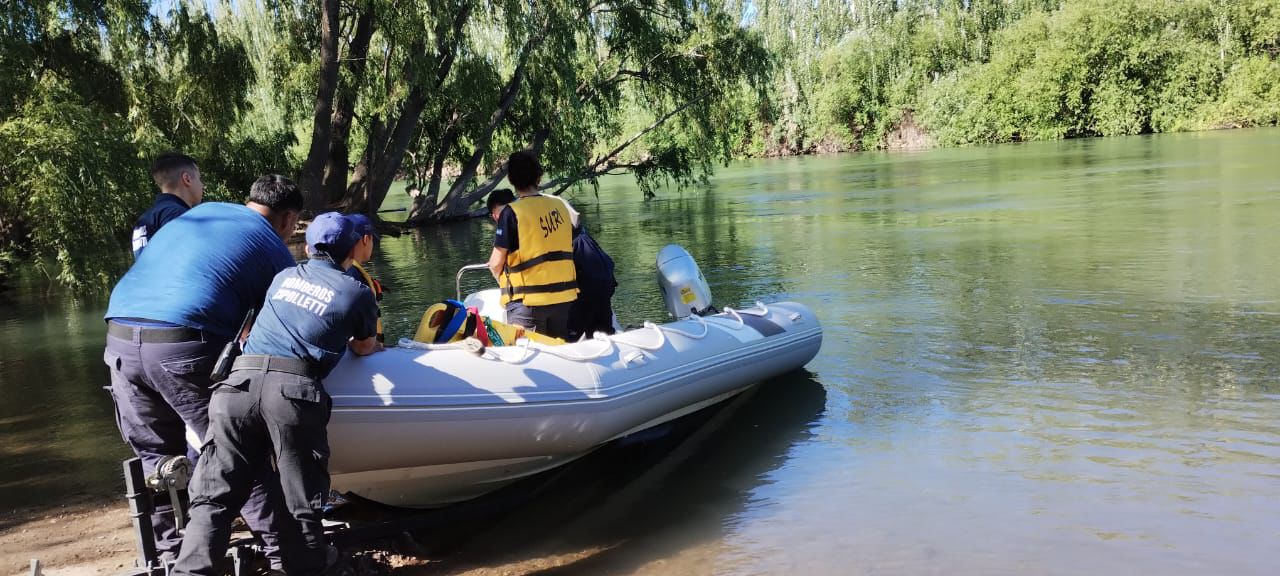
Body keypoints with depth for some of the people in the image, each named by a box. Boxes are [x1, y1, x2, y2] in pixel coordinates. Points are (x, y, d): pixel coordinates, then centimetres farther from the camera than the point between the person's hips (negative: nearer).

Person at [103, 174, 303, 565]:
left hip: (120, 339, 5)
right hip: (185, 344, -5)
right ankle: (282, 550, 11)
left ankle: (169, 552, 28)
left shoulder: (202, 211, 25)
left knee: (155, 453, 19)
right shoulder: (274, 249, 11)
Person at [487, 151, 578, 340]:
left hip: (528, 302, -5)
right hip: (564, 296, 5)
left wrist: (503, 281, 10)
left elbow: (496, 264, -10)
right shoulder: (559, 206, 3)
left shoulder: (512, 213, -12)